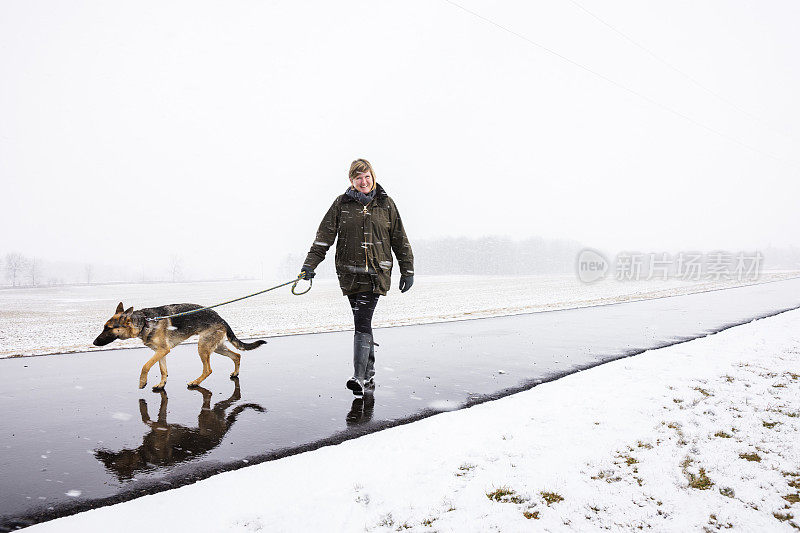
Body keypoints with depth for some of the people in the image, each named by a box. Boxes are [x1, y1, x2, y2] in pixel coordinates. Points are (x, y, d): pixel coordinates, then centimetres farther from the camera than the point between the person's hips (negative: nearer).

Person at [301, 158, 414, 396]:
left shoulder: (386, 204, 7)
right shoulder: (341, 204, 6)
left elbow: (400, 240, 11)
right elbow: (324, 236, 2)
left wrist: (407, 270, 11)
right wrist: (310, 264, -8)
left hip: (377, 273, -1)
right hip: (350, 273, 2)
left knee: (362, 322, -12)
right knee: (363, 322, 6)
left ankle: (360, 378, -10)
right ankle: (369, 376, 18)